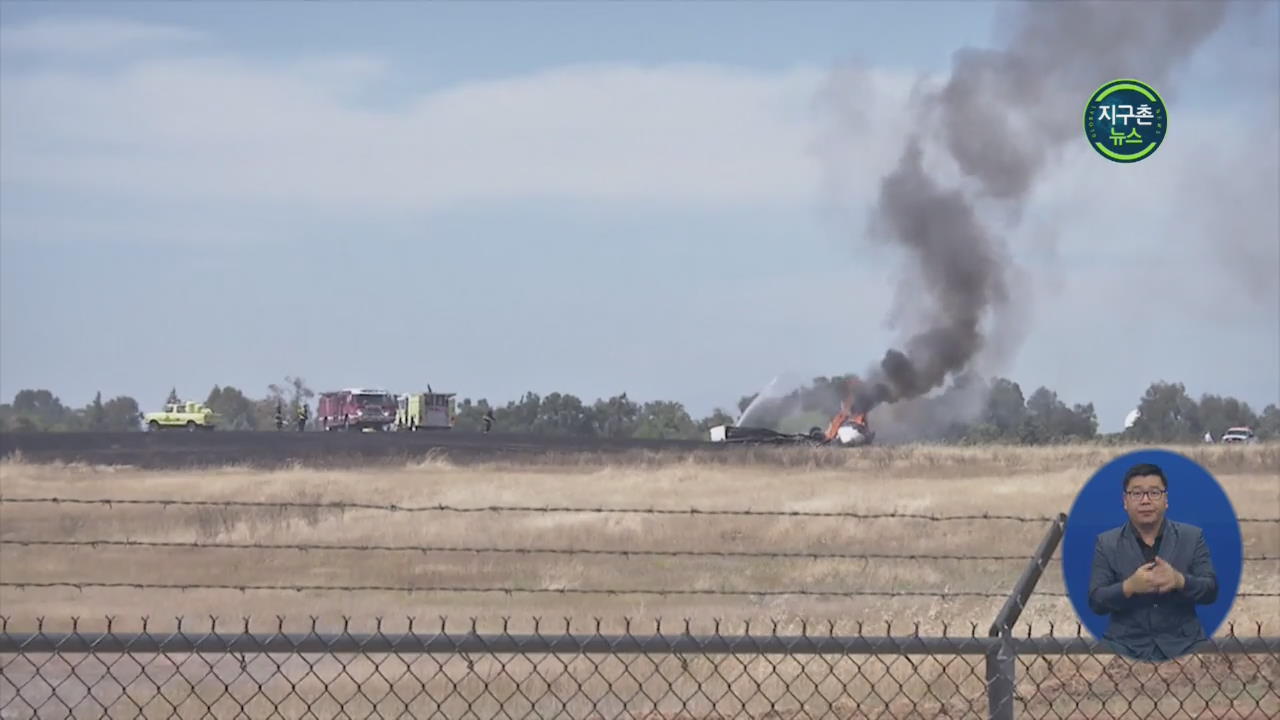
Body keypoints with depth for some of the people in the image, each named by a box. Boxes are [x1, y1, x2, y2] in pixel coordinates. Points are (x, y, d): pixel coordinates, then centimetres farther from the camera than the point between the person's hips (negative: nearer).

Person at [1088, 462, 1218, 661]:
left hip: (1182, 644, 1)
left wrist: (1180, 581, -18)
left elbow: (1211, 591, 3)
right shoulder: (1106, 544, 7)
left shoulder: (1192, 537, 8)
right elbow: (1096, 602, 1)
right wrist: (1129, 587, -18)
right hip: (1127, 646, -1)